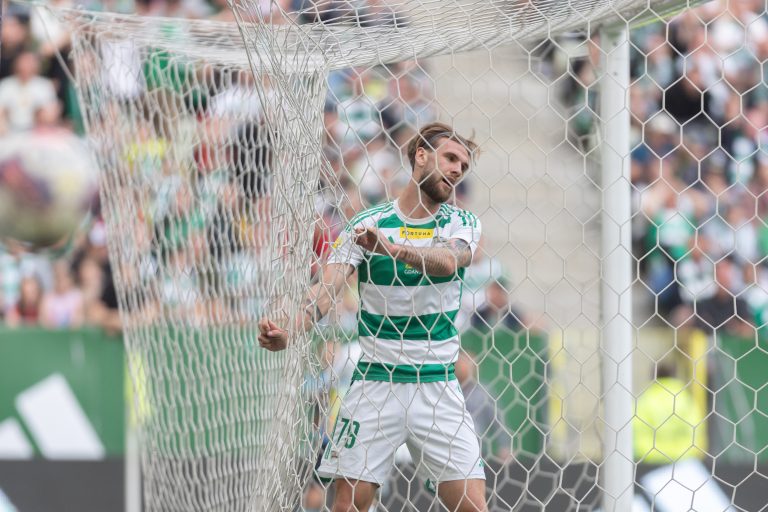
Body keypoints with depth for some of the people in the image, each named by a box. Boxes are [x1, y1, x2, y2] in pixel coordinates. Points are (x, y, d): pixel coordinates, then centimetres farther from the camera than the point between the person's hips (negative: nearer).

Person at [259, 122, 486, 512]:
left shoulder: (462, 223, 4)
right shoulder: (366, 224, 1)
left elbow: (449, 260, -19)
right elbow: (328, 287, -10)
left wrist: (395, 248, -38)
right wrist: (288, 333, -30)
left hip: (439, 388, 1)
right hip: (374, 384, -1)